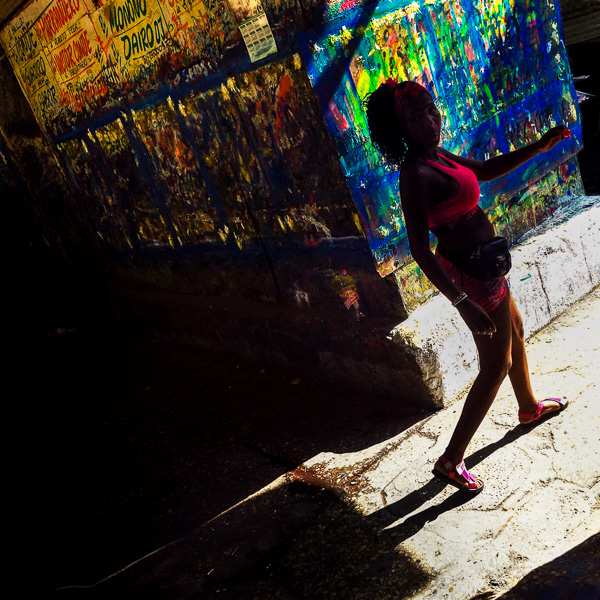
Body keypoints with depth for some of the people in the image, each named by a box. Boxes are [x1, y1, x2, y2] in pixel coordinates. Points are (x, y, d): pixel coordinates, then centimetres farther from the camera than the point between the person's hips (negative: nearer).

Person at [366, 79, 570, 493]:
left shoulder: (438, 156, 2)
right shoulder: (416, 174, -27)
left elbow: (487, 170, 20)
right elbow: (420, 250, -31)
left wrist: (540, 147, 17)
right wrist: (463, 304, -33)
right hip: (471, 277, -10)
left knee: (515, 330, 29)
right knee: (497, 366, 1)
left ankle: (529, 407, 55)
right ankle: (451, 461, 11)